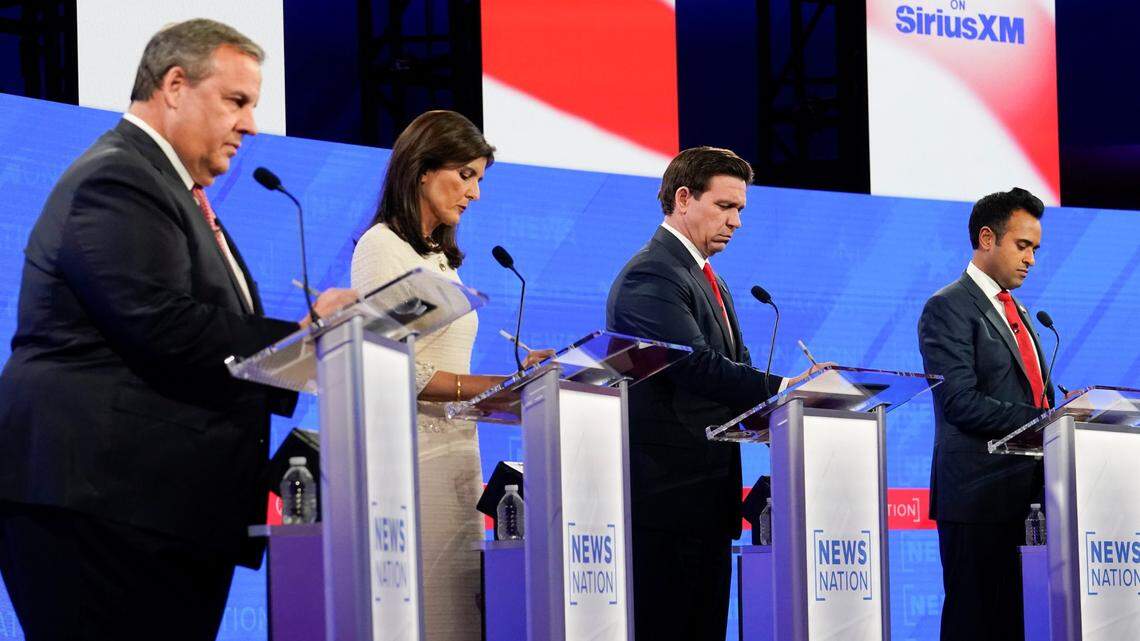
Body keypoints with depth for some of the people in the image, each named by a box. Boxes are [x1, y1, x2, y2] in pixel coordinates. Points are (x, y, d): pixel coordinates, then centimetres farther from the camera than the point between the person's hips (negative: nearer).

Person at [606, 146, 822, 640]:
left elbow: (735, 369, 14)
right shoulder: (651, 276, -12)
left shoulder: (705, 279, 21)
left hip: (707, 495, 10)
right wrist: (785, 389, -31)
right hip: (669, 493, -10)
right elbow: (697, 365, -24)